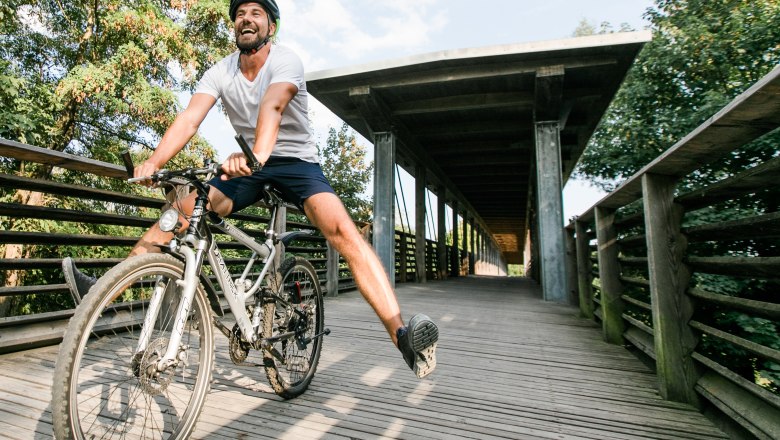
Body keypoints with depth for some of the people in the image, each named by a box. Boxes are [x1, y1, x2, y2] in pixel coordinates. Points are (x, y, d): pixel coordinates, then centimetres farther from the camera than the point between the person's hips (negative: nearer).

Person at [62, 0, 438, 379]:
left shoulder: (286, 61, -11)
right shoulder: (220, 72, 2)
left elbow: (272, 105, -33)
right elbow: (190, 118, -14)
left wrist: (258, 153, -53)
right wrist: (154, 161, -31)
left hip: (296, 162, -5)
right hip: (248, 167, 6)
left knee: (342, 229, -30)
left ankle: (402, 335, -34)